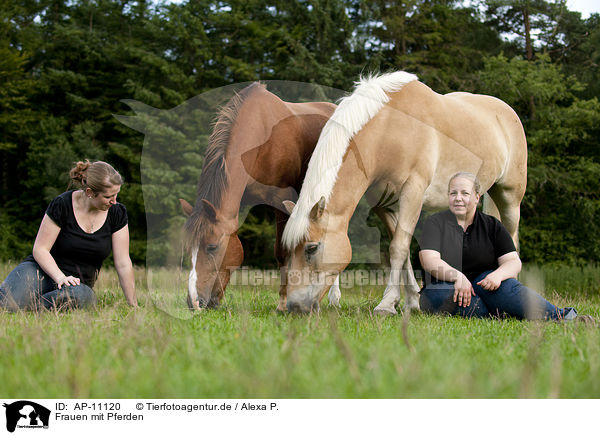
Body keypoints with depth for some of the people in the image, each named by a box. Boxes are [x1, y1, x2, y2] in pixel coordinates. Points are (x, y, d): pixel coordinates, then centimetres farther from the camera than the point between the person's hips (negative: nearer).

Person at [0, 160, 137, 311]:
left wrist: (133, 306, -4)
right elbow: (40, 249, -11)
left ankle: (32, 307, -18)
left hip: (78, 283, 2)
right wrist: (60, 278, -26)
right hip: (44, 270, -2)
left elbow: (123, 264, -2)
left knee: (84, 296, -38)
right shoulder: (62, 204, -13)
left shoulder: (117, 213, -5)